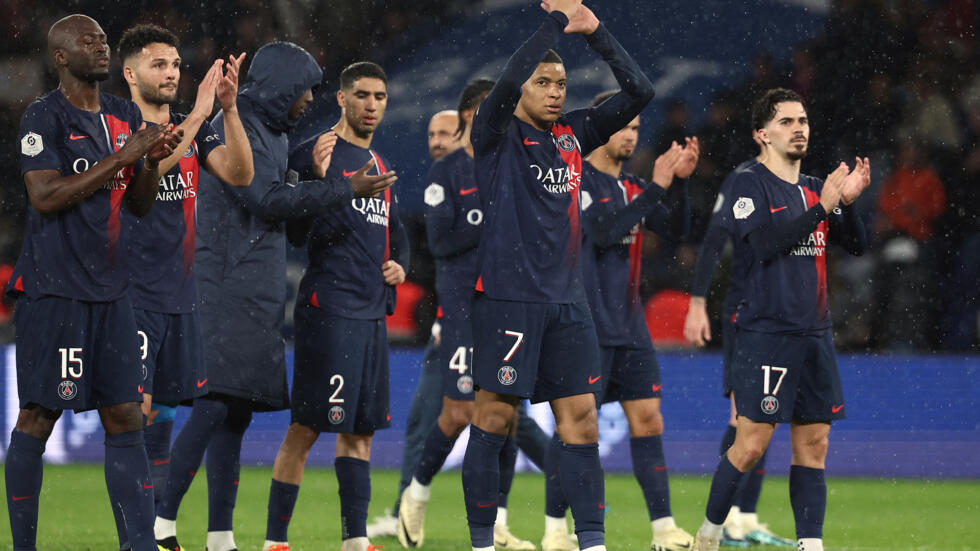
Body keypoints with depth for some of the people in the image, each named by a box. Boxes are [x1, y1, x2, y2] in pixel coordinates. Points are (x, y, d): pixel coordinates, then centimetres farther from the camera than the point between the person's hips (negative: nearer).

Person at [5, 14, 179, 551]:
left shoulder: (125, 116, 15)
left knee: (125, 417, 4)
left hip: (110, 289, 7)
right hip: (53, 290, -7)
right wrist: (122, 156, -18)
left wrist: (151, 161, -1)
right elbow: (45, 196, -18)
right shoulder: (44, 117, -8)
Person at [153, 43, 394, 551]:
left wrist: (313, 176, 8)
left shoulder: (272, 132, 19)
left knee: (236, 411, 7)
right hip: (228, 285, -10)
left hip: (259, 294, 10)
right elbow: (267, 200, -18)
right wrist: (344, 189, -14)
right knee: (216, 405, -16)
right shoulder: (234, 127, -10)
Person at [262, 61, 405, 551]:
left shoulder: (379, 165, 19)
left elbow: (395, 231, 30)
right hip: (329, 307, -8)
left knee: (359, 430, 9)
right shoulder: (314, 155, -6)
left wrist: (399, 264, 9)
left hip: (372, 312, 8)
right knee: (305, 429, -8)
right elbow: (299, 232, -12)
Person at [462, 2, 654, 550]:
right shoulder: (497, 135, -2)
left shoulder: (573, 134, 13)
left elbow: (639, 92, 9)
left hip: (567, 300, 5)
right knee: (494, 419, -2)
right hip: (508, 296, -5)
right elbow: (508, 80, -22)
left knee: (581, 421, 1)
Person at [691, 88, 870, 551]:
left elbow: (855, 244, 11)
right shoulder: (749, 184, -4)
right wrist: (821, 208, -19)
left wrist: (848, 201, -8)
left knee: (813, 444, 3)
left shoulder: (816, 189, 15)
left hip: (815, 335, 6)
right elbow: (757, 244, -18)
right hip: (765, 334, -6)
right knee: (751, 444, -8)